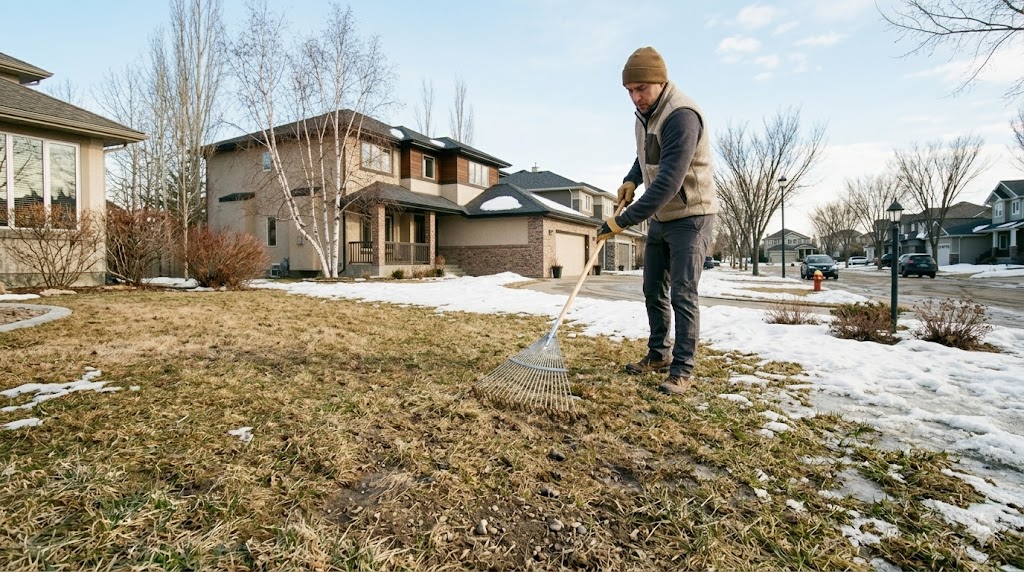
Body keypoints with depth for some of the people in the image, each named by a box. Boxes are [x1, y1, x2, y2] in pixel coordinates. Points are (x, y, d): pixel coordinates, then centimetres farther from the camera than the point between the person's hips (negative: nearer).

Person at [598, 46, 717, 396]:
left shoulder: (682, 115, -24)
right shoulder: (645, 113, 5)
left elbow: (668, 182, -31)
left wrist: (623, 221, -31)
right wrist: (631, 180, 4)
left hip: (691, 217, -9)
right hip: (660, 217, 9)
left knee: (682, 295, -7)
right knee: (653, 290, 13)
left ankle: (682, 370, 5)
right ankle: (659, 354, 28)